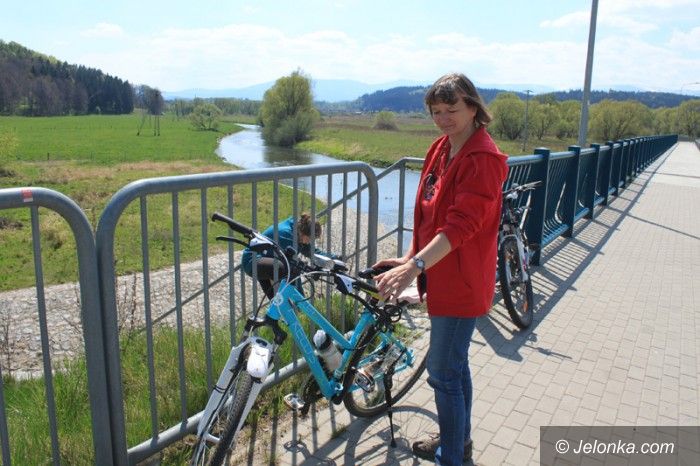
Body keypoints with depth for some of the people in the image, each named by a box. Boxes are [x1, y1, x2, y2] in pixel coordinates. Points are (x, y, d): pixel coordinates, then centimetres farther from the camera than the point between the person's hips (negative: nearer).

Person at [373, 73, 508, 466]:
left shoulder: (483, 158, -19)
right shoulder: (441, 149, 9)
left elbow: (461, 225, -29)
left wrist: (415, 265, -37)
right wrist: (411, 258, 12)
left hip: (461, 282, -9)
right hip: (441, 275, 9)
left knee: (444, 373, 0)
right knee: (455, 365, 22)